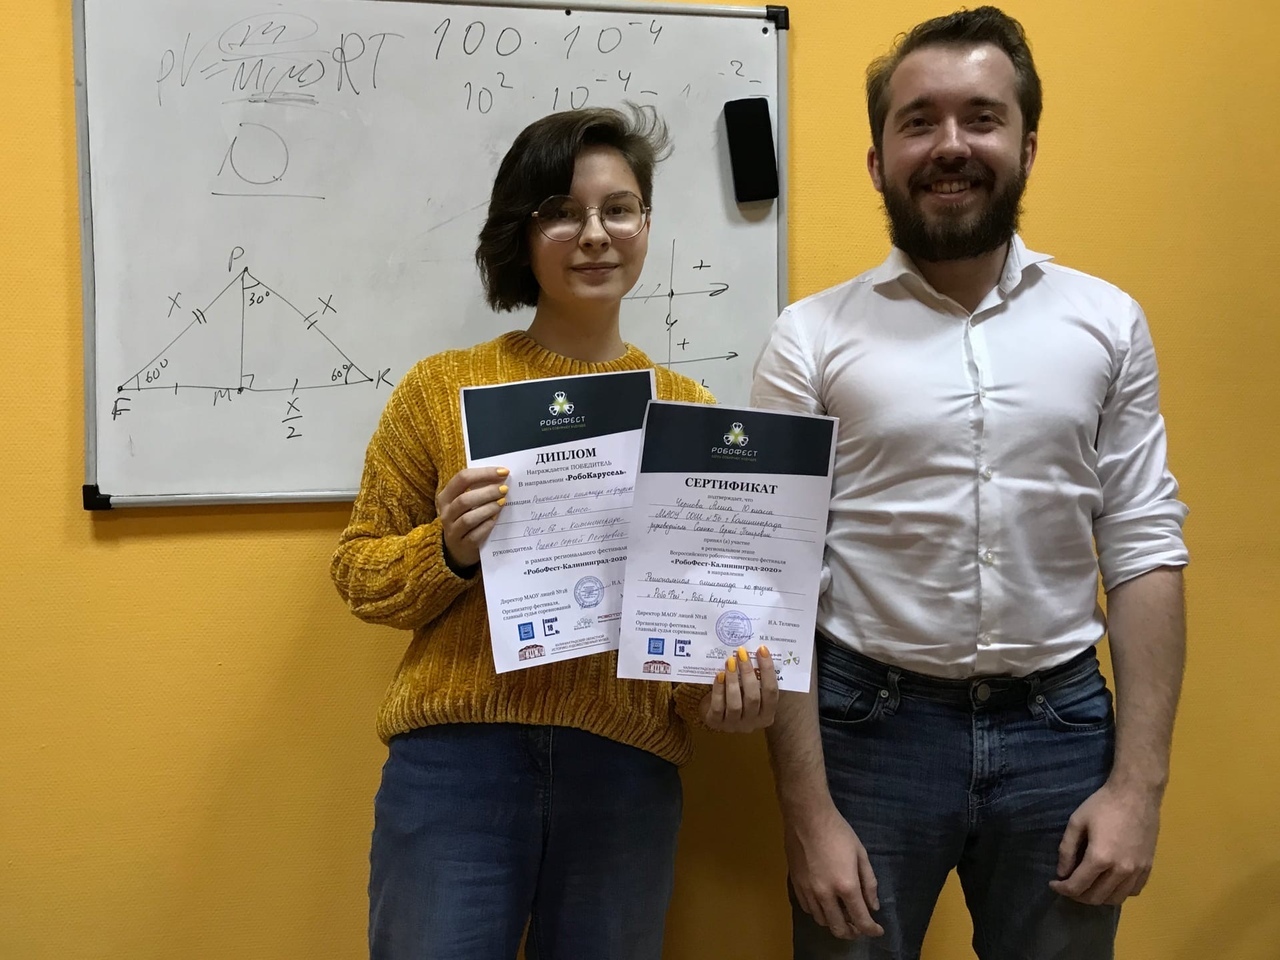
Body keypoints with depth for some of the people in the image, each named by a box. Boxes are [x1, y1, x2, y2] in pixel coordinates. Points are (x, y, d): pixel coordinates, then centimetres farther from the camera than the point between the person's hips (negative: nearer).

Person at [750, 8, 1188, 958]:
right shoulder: (811, 337, -4)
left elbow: (1145, 552, 3)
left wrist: (1139, 781, -4)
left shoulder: (1108, 321, 2)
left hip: (1061, 726, 2)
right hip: (871, 724, -2)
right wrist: (809, 812, -8)